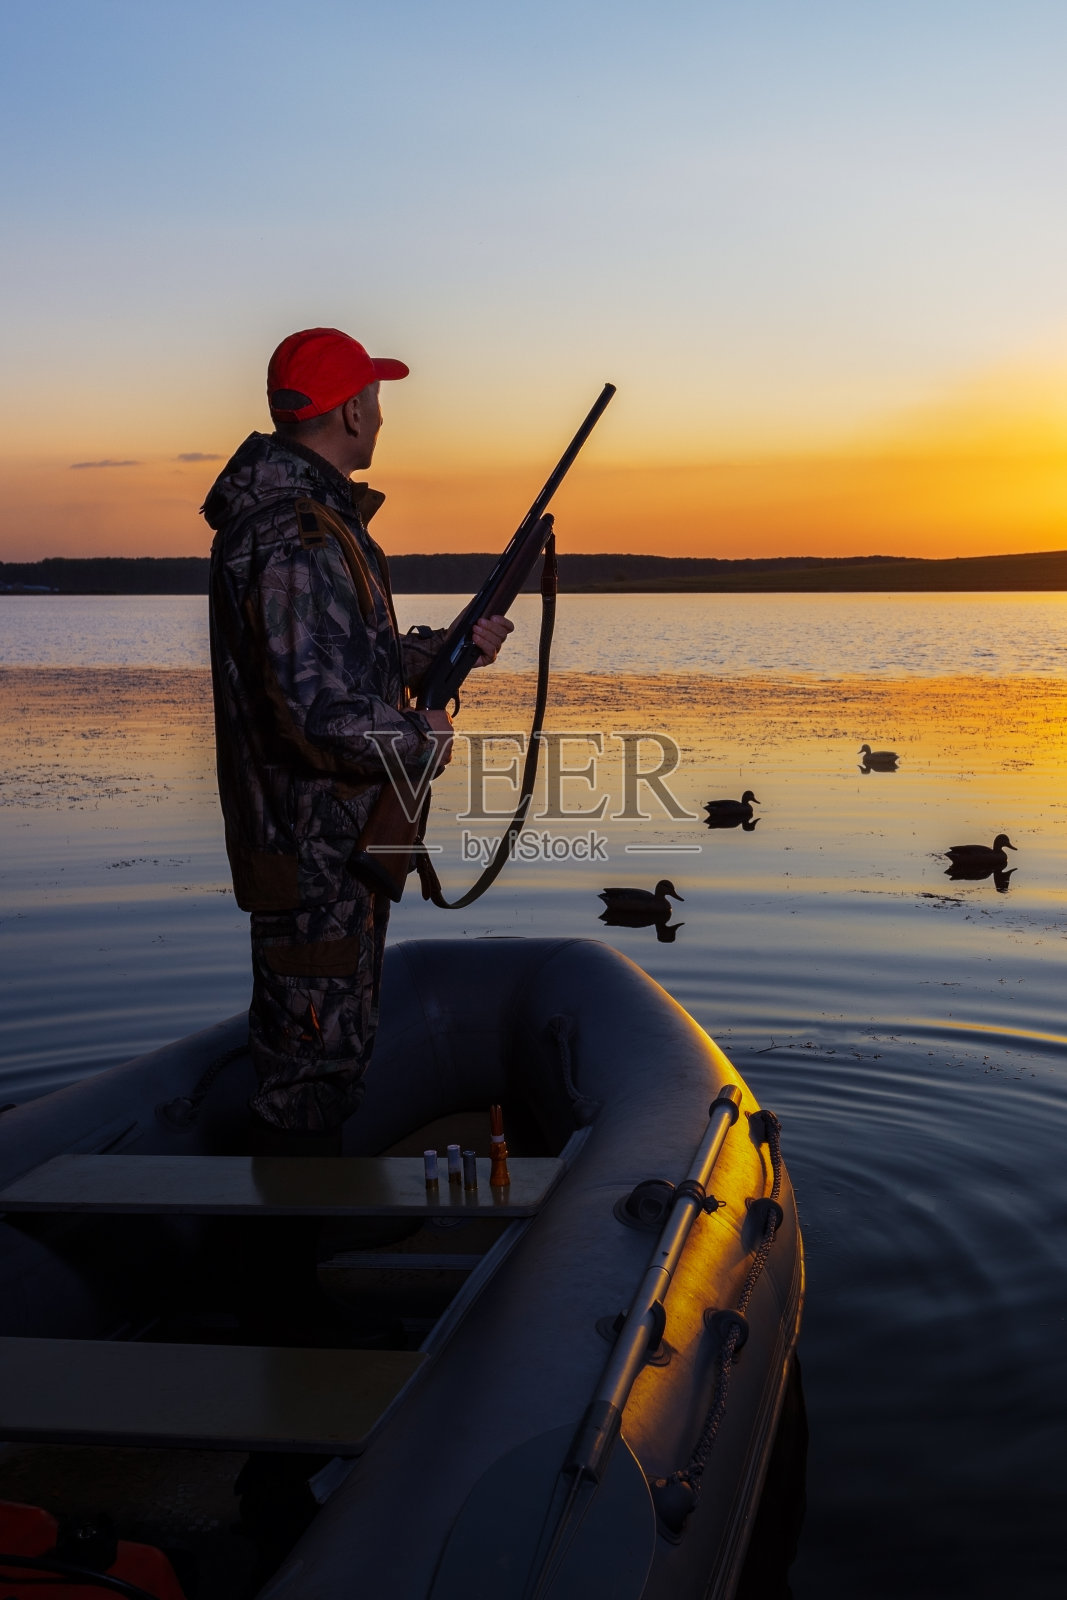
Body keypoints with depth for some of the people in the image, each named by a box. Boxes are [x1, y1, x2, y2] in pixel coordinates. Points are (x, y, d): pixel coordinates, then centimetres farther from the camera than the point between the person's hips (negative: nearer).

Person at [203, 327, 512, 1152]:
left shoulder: (318, 514, 12)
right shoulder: (299, 539, -23)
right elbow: (317, 709, -30)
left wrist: (449, 646, 16)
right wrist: (420, 740, -15)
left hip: (339, 841, 11)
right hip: (316, 852, -11)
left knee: (334, 1049, 23)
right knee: (313, 1061, 2)